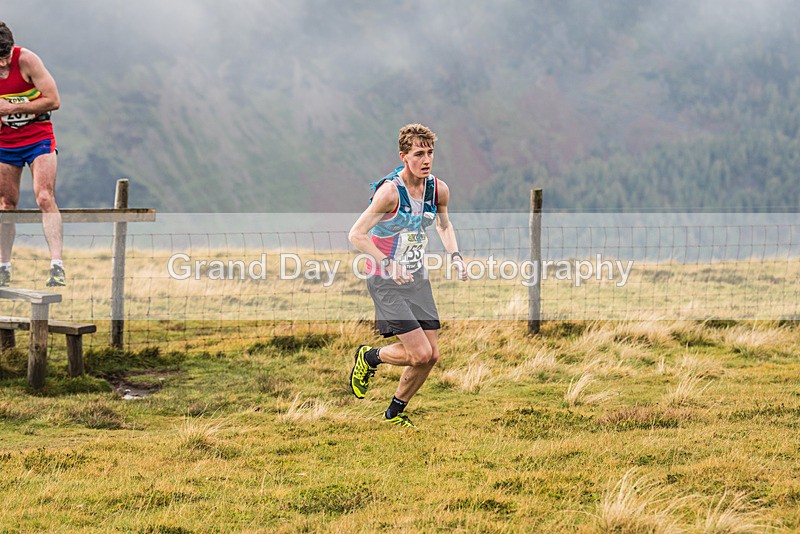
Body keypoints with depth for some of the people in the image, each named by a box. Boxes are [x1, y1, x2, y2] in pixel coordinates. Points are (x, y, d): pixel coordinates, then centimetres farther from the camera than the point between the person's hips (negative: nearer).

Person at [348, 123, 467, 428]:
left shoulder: (438, 189, -2)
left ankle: (395, 412, 27)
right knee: (420, 353, -14)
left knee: (431, 356, 4)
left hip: (417, 278, 7)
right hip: (385, 281, -7)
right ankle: (369, 357, 17)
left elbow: (443, 225, 20)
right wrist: (388, 264, -32)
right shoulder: (390, 191, -22)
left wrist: (454, 255, 3)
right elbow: (356, 234, -22)